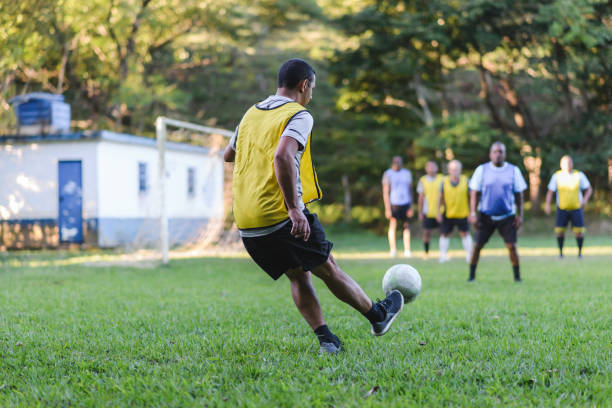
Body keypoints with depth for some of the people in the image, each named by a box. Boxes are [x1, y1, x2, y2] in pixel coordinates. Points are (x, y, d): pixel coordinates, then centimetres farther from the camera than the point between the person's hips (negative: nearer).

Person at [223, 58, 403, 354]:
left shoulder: (251, 114, 15)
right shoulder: (298, 116, -8)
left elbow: (228, 155, 29)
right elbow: (282, 157, -26)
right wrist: (294, 209, -26)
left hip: (246, 224, 7)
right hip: (280, 217, -6)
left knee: (299, 277, 17)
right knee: (328, 270, 10)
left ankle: (325, 339, 9)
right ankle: (378, 316, 27)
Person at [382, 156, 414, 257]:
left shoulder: (407, 173, 12)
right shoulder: (388, 174, 0)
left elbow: (410, 191, 16)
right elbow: (385, 192, -3)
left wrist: (411, 207, 10)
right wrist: (387, 208, -10)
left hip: (405, 204, 3)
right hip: (393, 203, -3)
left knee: (406, 226, 3)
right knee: (393, 225, -9)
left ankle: (407, 250, 6)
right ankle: (393, 249, -5)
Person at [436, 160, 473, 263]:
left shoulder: (465, 181, -6)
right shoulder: (444, 181, -4)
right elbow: (440, 198, 3)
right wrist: (439, 213, 1)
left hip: (462, 213, -1)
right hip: (447, 214, 1)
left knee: (465, 234, 1)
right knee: (444, 234, 4)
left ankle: (469, 254, 11)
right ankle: (443, 255, 16)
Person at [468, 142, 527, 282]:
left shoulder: (513, 170, 2)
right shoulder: (482, 170, 0)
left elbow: (519, 194, 6)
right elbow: (475, 193, 1)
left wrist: (520, 215, 1)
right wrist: (473, 213, -7)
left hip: (507, 216, 0)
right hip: (486, 216, 0)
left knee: (512, 246, -8)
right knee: (477, 245, -1)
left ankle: (517, 276, 5)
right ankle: (471, 275, 11)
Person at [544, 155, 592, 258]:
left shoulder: (579, 175, -2)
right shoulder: (557, 176, -2)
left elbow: (589, 189, 5)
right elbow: (550, 192, -2)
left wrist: (585, 199, -14)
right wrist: (547, 204, -17)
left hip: (576, 208, 0)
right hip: (562, 209, 0)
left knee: (579, 232, -5)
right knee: (560, 231, -5)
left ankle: (580, 251, 17)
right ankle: (560, 252, 15)